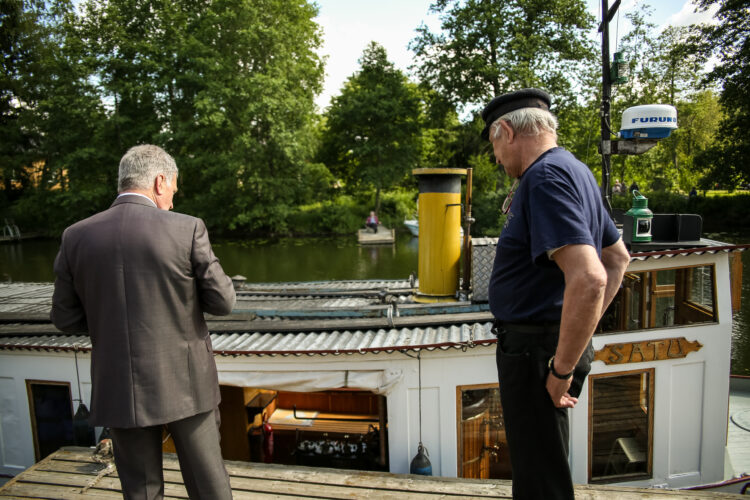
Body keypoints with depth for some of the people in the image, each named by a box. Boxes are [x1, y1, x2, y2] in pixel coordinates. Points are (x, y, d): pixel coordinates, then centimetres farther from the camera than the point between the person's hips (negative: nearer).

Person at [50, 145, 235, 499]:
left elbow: (65, 318, 4)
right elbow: (222, 301, -7)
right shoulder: (187, 229, -12)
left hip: (119, 389, 3)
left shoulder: (76, 236, -3)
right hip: (182, 382, -2)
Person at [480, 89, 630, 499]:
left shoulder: (546, 177, -20)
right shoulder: (575, 171, 13)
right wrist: (582, 334, 17)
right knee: (535, 466, 25)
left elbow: (588, 279, -31)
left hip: (537, 351, -10)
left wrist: (562, 370, -21)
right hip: (548, 343, 10)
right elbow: (618, 258, 21)